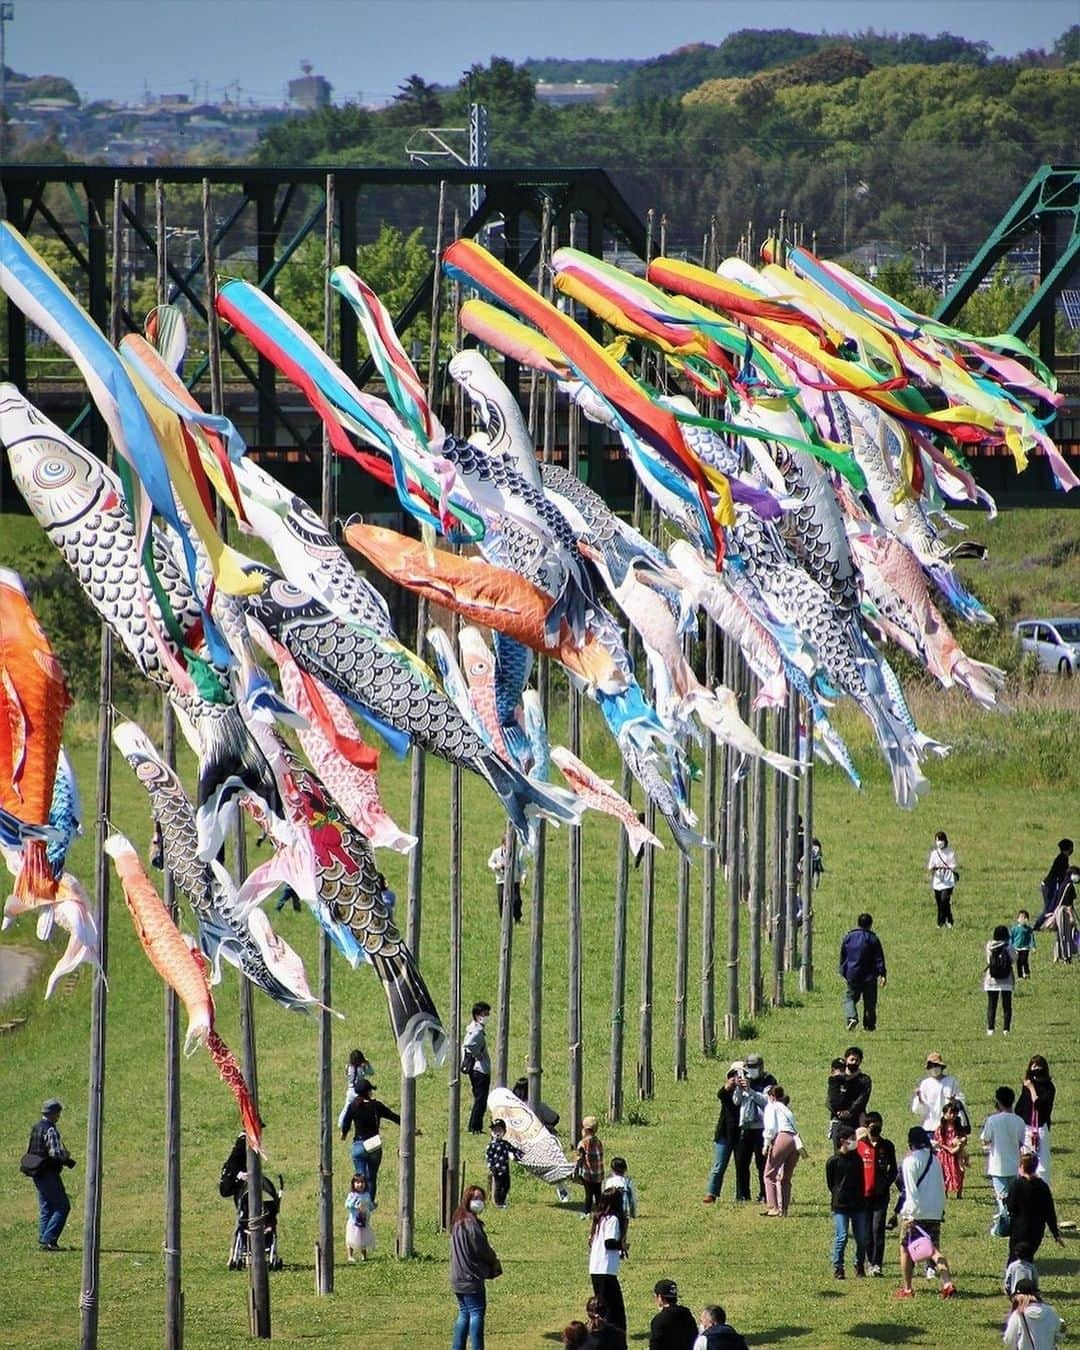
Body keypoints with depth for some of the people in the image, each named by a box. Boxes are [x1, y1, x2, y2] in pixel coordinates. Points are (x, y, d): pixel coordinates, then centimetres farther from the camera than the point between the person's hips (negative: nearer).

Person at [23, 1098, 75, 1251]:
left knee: (45, 1208, 15)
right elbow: (56, 1153, -23)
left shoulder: (36, 1128, 12)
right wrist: (68, 1160, -5)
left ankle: (43, 1240, 12)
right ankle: (49, 1240, -11)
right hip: (49, 1174, -9)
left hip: (37, 1174, 9)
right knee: (62, 1206, -5)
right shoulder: (50, 1130, -17)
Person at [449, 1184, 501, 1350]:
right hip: (471, 1279, -9)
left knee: (464, 1313, 15)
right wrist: (494, 1262, 5)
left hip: (458, 1278, 9)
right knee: (477, 1313, -5)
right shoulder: (471, 1223, -18)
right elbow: (481, 1249, -16)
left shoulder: (457, 1221, 11)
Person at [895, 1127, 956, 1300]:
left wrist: (910, 1214, -15)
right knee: (934, 1249, 7)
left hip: (915, 1213, -6)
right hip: (935, 1212, 6)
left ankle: (907, 1288, 12)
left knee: (906, 1248, 9)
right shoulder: (934, 1160, 11)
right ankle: (947, 1283, -12)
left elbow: (911, 1190, -15)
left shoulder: (910, 1161, -9)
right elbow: (941, 1187, 14)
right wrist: (941, 1210, 20)